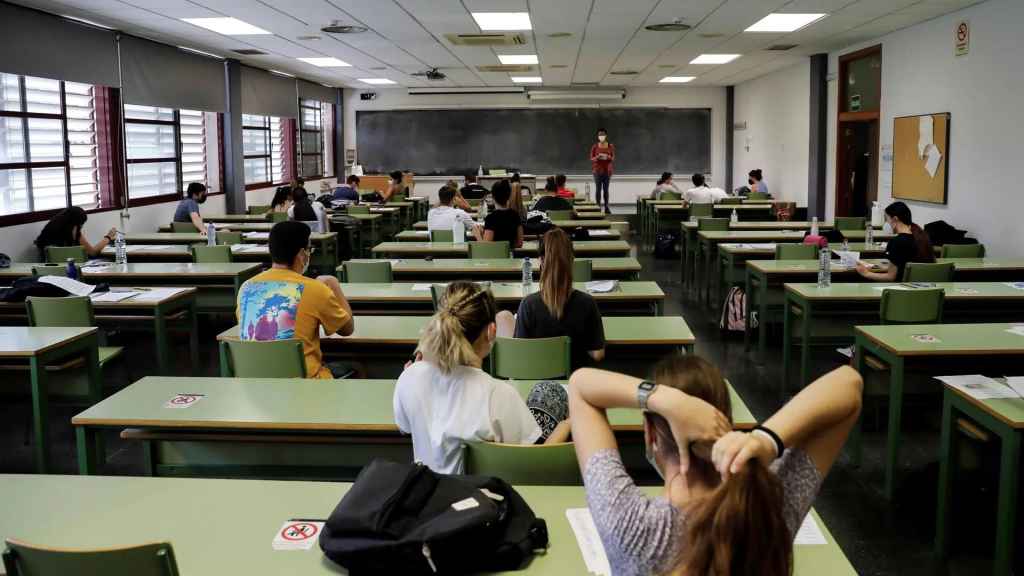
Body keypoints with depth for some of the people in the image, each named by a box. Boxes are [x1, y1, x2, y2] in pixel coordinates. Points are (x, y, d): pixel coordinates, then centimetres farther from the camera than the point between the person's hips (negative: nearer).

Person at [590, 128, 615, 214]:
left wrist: (608, 157, -16)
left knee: (606, 189, 1)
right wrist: (597, 157, -17)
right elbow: (591, 159, 2)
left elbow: (613, 159, 5)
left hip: (607, 170, 1)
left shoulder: (611, 146, 3)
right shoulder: (595, 147, 1)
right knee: (598, 189, -3)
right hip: (597, 170, -1)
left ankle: (606, 207, 4)